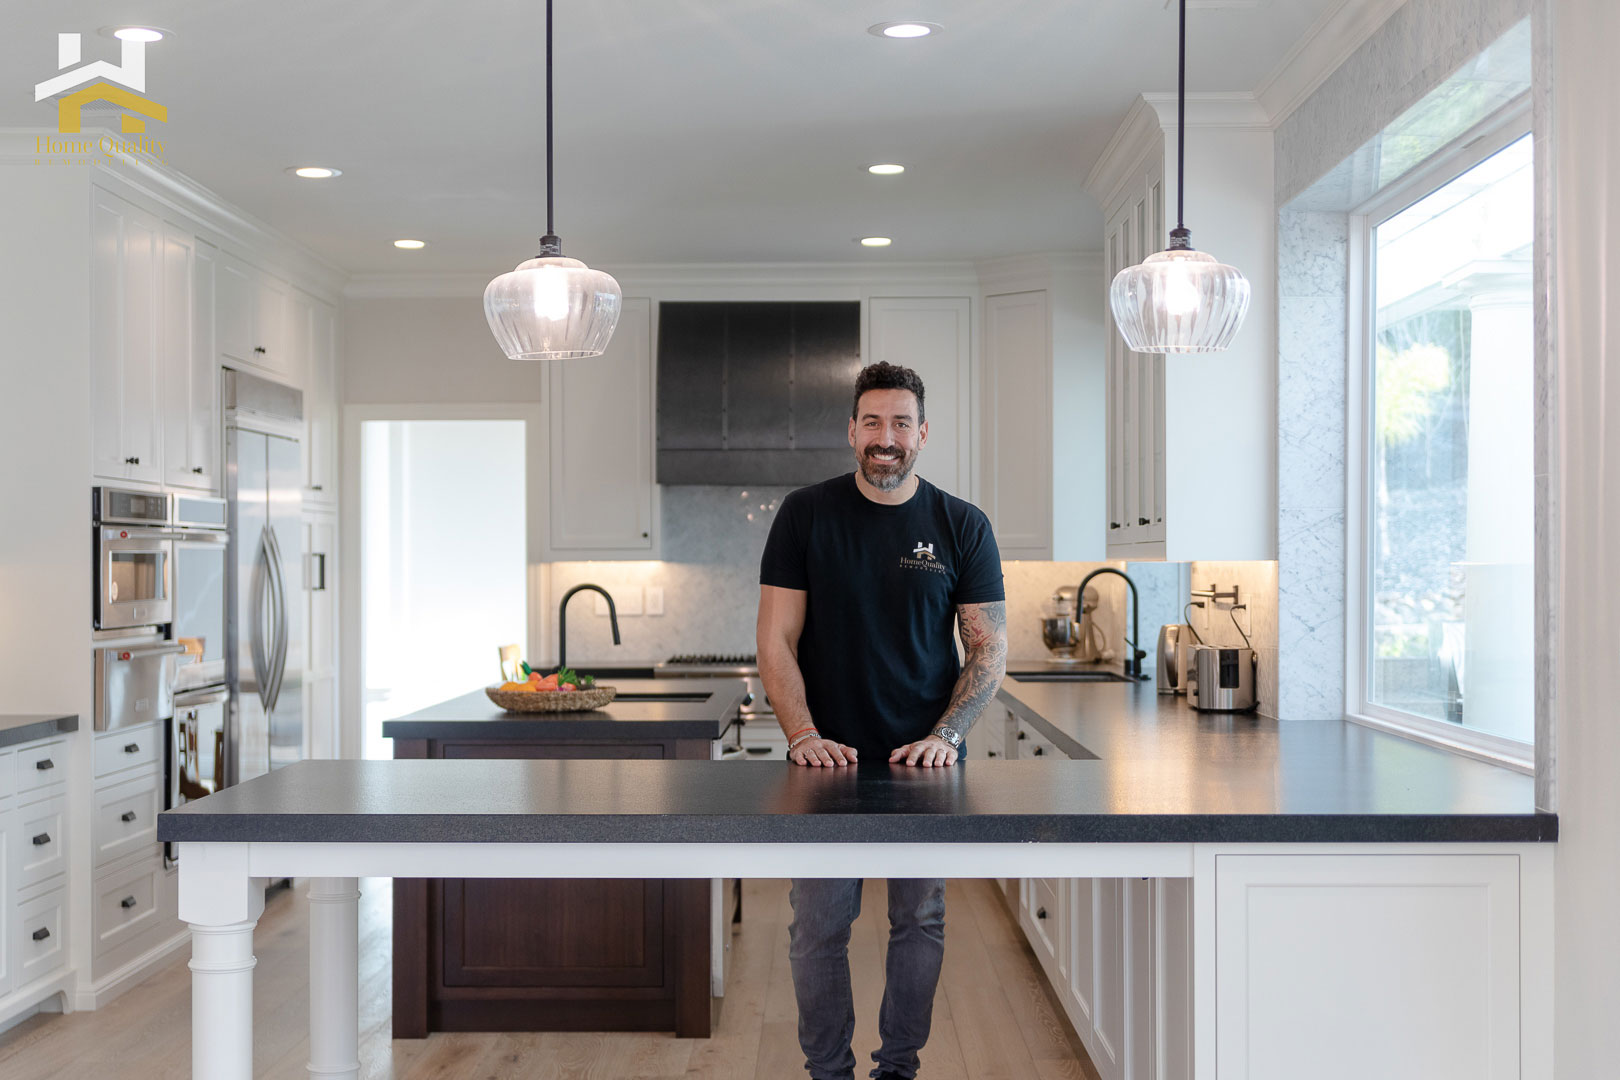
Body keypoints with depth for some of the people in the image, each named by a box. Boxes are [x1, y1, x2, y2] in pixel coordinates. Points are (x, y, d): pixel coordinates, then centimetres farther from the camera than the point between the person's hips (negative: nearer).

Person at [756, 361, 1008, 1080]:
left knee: (921, 923, 9)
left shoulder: (963, 526, 1)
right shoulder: (805, 515, 0)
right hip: (828, 758, 0)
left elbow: (989, 648, 2)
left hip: (926, 760, 1)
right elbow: (776, 642, -2)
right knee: (819, 928, 3)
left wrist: (945, 735, -12)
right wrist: (804, 737, -14)